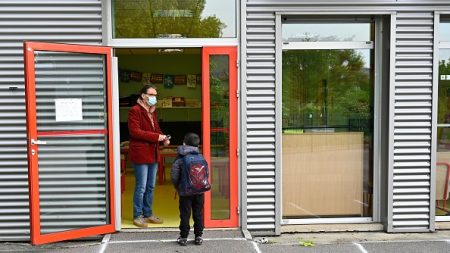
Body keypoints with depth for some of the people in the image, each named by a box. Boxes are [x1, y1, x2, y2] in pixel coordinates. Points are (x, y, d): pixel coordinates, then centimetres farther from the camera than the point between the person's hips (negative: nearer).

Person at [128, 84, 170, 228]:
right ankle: (137, 216, 9)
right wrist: (156, 136, -22)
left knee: (150, 187, 14)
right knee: (141, 187, -3)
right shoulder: (135, 111, -11)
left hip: (153, 154, 8)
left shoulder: (152, 112, 16)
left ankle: (148, 214, 25)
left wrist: (163, 138, 1)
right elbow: (134, 131, -20)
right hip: (140, 154, -8)